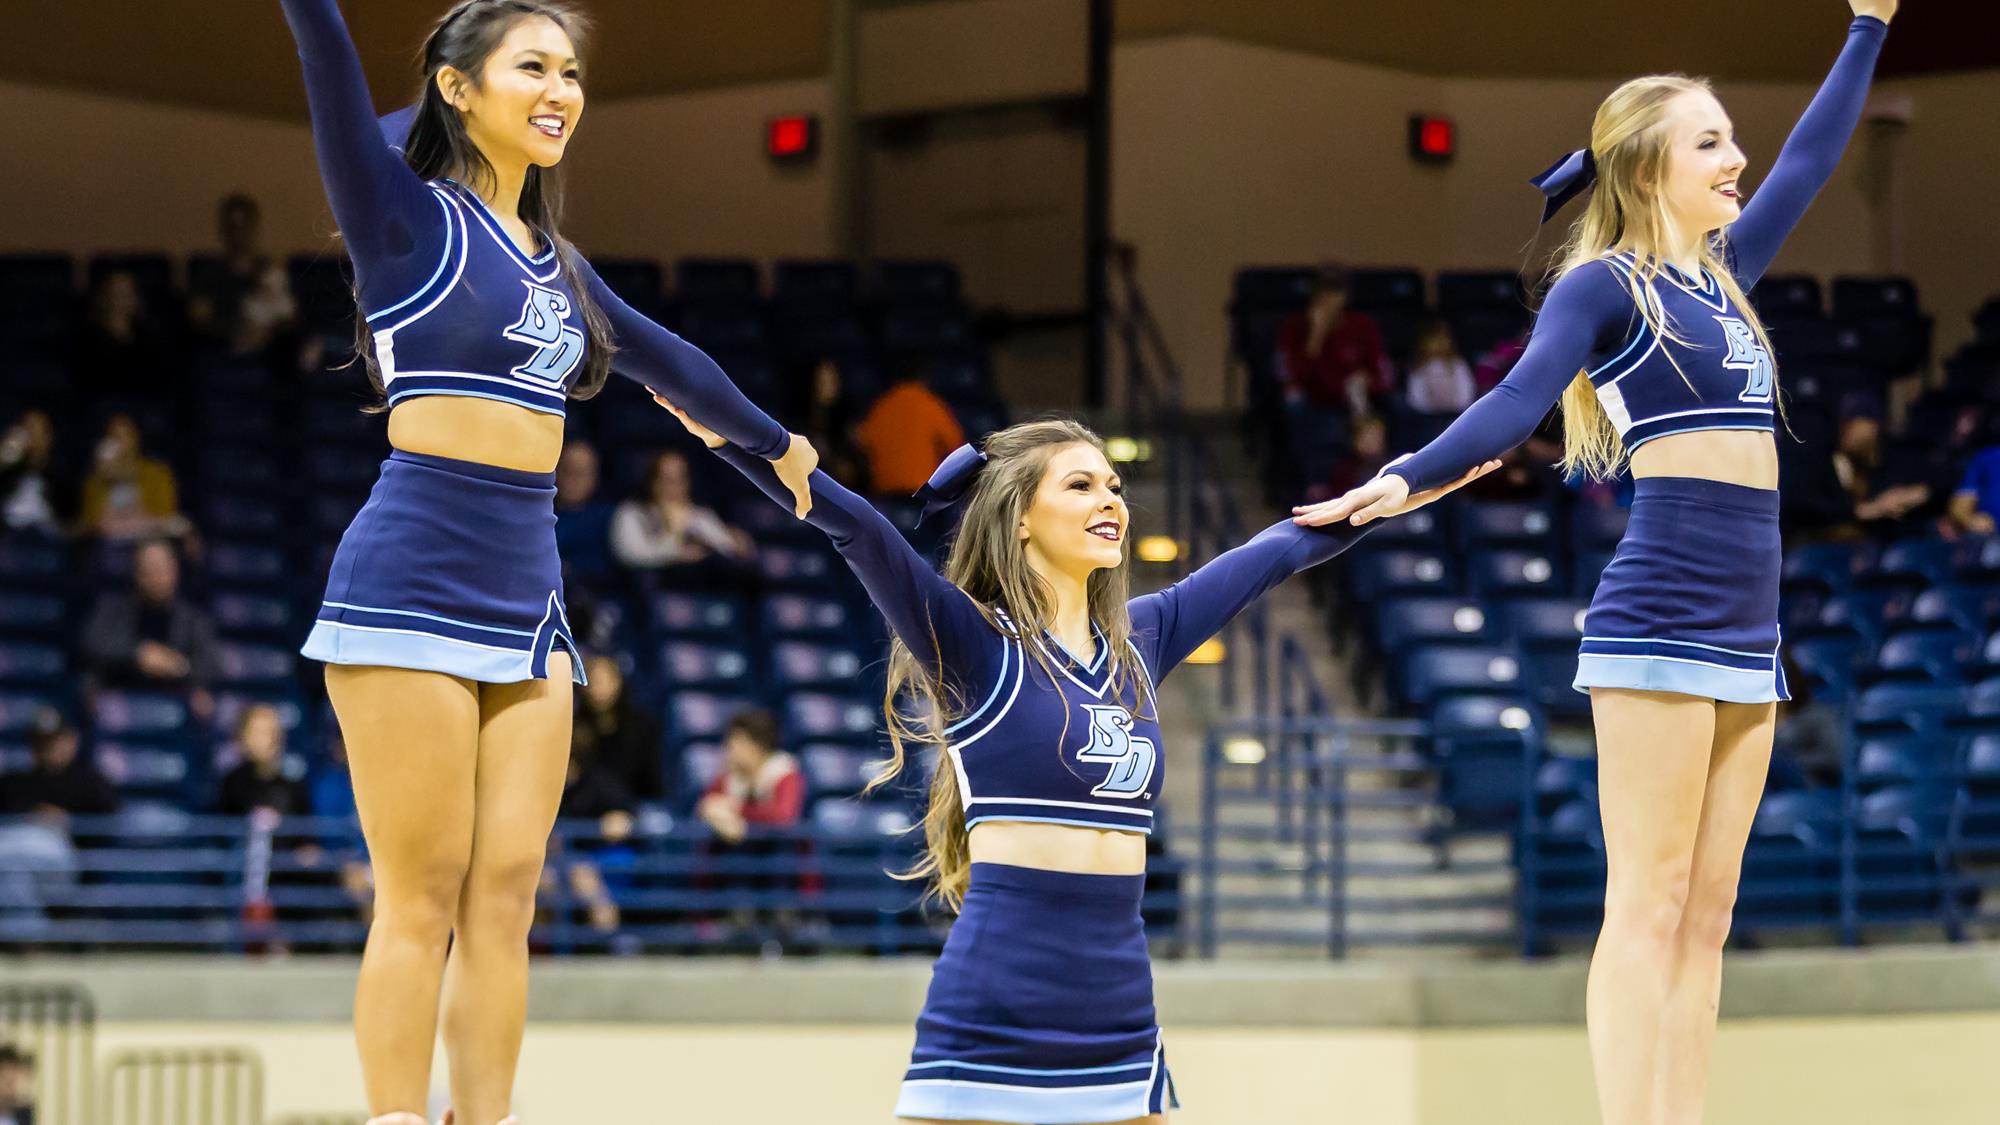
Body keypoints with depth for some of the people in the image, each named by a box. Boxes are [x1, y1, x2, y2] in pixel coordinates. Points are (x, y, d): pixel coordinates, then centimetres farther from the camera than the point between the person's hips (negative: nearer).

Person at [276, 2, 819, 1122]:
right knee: (422, 901, -7)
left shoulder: (553, 260, 18)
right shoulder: (408, 217, -1)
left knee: (504, 898, 3)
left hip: (528, 600, 7)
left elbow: (666, 355, 34)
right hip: (414, 579, -7)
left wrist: (774, 443, 47)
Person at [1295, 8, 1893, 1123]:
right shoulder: (1604, 285, -4)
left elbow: (1808, 160, 30)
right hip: (1658, 621, -8)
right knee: (1649, 908, -11)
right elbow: (1518, 399, -18)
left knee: (1704, 918, 4)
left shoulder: (1722, 275, 19)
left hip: (1747, 635, 8)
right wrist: (1409, 477, -34)